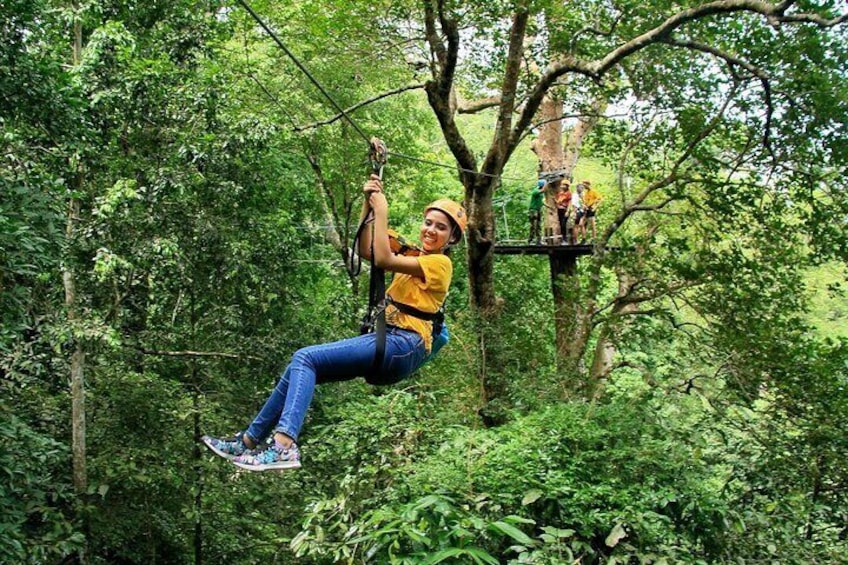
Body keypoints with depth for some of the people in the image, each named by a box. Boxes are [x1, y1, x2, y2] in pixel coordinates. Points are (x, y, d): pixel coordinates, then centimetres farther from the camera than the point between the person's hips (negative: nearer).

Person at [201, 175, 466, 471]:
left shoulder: (440, 263, -3)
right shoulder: (413, 257, 24)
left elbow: (383, 259, -15)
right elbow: (365, 250, 15)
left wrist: (382, 211, -8)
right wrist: (368, 203, 6)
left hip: (403, 346, -9)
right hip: (387, 341, 9)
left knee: (306, 358, -21)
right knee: (303, 366, 2)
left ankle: (284, 446, -35)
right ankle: (249, 440, 8)